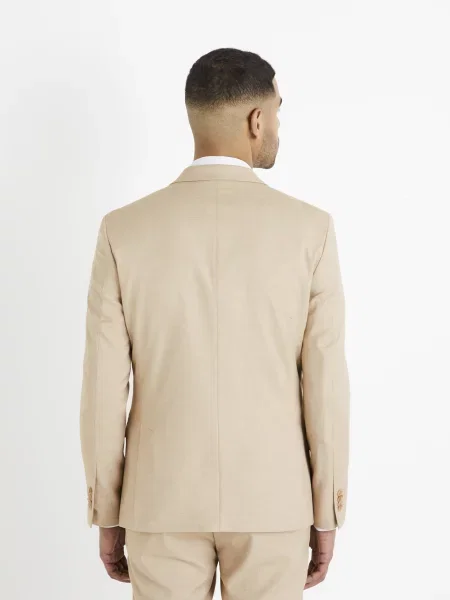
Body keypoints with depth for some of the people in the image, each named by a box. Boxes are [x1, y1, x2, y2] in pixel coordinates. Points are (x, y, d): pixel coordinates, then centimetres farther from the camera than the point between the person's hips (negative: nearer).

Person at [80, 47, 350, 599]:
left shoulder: (124, 231, -8)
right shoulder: (309, 229, -10)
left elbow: (104, 389, -6)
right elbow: (325, 383, -8)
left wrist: (107, 516, 6)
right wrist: (326, 515, 4)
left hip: (164, 498, 1)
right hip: (271, 499, 0)